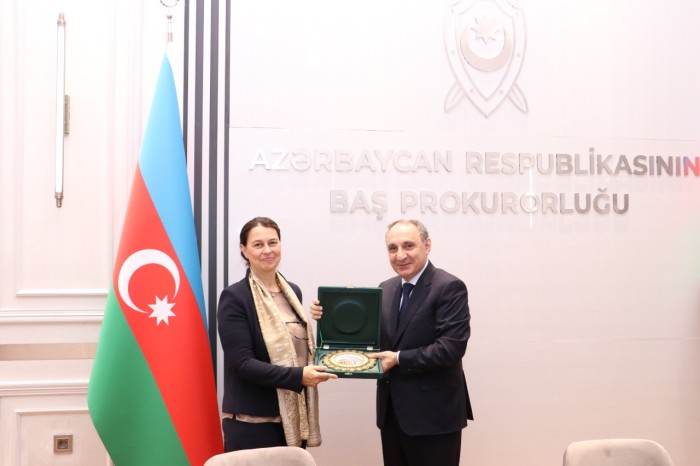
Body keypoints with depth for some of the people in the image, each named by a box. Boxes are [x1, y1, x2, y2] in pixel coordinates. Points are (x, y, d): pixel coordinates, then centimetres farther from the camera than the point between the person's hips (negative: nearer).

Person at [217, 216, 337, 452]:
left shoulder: (293, 291, 10)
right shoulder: (234, 297, -10)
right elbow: (242, 362, -16)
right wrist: (298, 376, -22)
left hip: (294, 416, 6)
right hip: (252, 421, -6)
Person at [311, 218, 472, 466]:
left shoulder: (449, 287, -12)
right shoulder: (386, 288, 11)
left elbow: (451, 348, -21)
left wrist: (399, 359, -20)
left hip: (433, 413, -7)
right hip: (392, 411, 7)